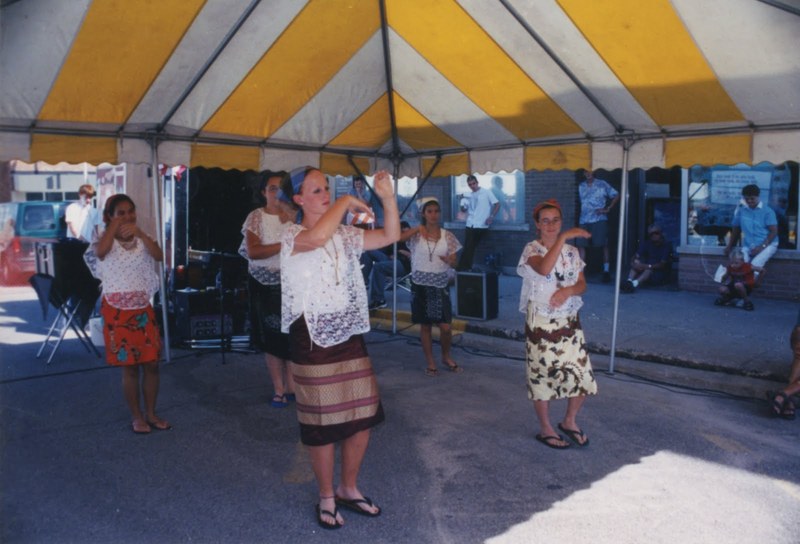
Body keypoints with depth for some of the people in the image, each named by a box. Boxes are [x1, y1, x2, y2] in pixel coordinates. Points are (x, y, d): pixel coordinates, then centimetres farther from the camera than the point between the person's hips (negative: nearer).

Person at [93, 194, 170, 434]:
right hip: (117, 312, -3)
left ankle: (151, 413, 22)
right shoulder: (106, 241, -3)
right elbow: (100, 251, -29)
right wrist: (114, 224, -16)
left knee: (151, 364, 6)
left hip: (143, 310, 3)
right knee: (130, 367, 4)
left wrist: (140, 232, -29)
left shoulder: (142, 240, 5)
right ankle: (137, 417, 18)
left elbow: (159, 256, -16)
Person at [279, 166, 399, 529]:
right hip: (313, 339, -6)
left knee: (363, 416, 11)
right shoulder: (292, 237, -11)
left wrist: (388, 197, -10)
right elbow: (317, 237, -34)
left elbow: (390, 236, 3)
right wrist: (346, 202, -21)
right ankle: (326, 498, 26)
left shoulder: (344, 234, 8)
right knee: (323, 423, 5)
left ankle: (349, 489, 32)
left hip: (349, 335, 6)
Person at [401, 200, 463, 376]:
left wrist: (449, 260, -19)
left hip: (441, 285, 1)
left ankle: (446, 357, 26)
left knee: (445, 326, -1)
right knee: (425, 326, 6)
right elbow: (396, 237, -23)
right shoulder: (416, 234, -3)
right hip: (421, 284, -1)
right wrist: (418, 228, -29)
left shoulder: (447, 236, 3)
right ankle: (430, 363, 20)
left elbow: (454, 263, 4)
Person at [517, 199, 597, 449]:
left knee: (582, 374, 6)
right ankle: (546, 429, 23)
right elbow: (544, 269, -32)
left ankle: (569, 422, 30)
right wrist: (564, 237, -33)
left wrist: (568, 291, -16)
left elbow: (582, 284, 6)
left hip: (569, 322, 5)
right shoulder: (532, 249, -10)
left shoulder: (571, 251, 7)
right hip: (541, 323, -5)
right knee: (542, 375, 5)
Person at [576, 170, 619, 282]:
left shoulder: (602, 184, 3)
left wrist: (607, 209, -5)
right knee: (581, 244, -3)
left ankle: (606, 271, 1)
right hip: (584, 220, 4)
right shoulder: (581, 186, 15)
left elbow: (616, 195, 2)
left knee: (603, 244, -4)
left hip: (599, 219, -4)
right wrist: (584, 212, 9)